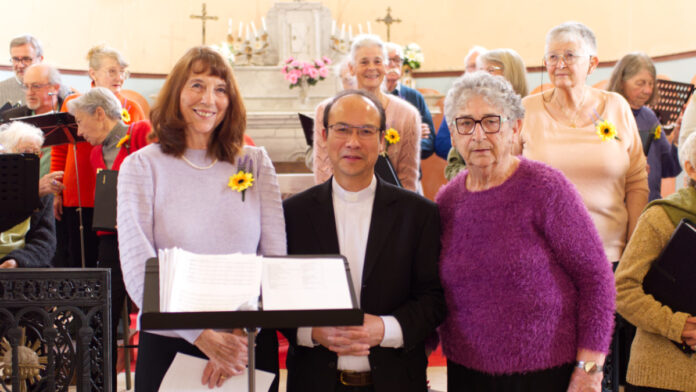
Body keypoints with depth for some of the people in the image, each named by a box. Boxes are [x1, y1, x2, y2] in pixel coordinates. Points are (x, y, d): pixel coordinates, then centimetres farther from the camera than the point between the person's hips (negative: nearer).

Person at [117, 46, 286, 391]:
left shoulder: (255, 162, 4)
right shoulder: (141, 166, -2)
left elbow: (277, 260, -2)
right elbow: (137, 270, -11)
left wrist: (243, 335, -17)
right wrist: (203, 336, -22)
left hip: (250, 345, 2)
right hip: (168, 342, -2)